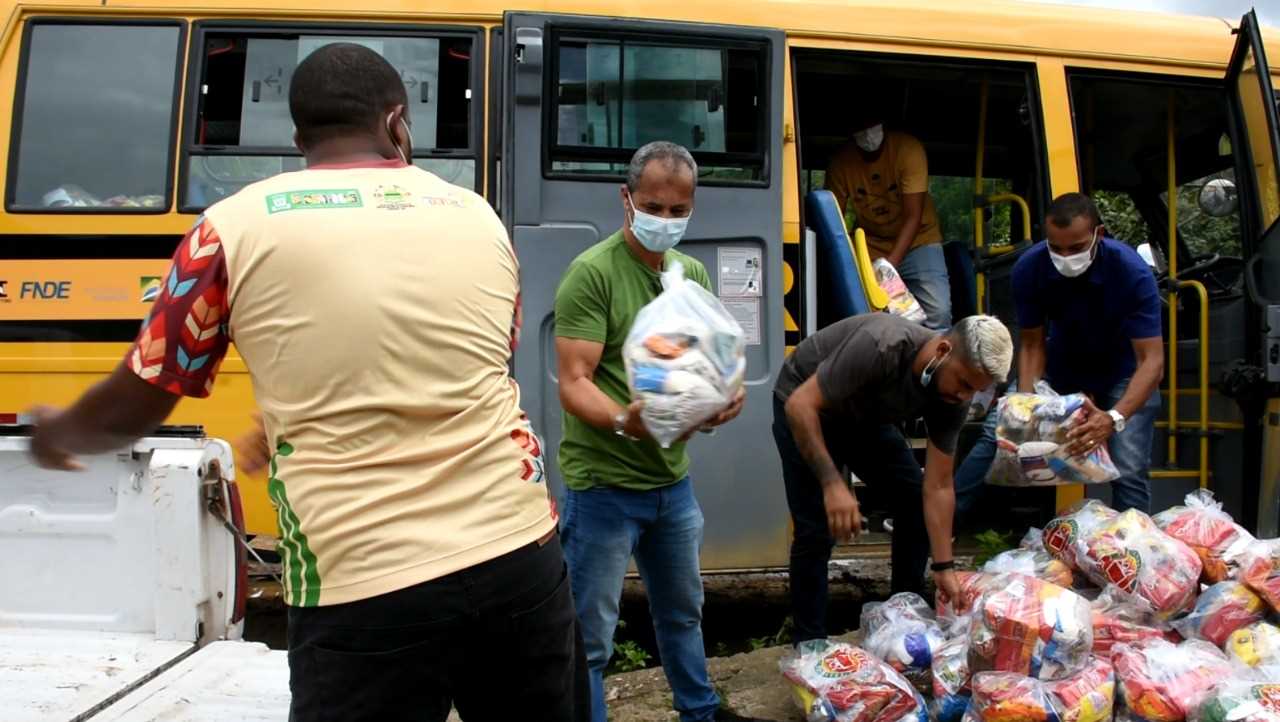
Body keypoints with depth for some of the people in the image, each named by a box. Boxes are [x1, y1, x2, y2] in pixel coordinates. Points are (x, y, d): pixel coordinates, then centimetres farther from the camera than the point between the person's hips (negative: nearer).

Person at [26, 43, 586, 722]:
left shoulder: (237, 228, 0)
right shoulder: (479, 220, 9)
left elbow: (133, 407, 9)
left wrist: (56, 433, 32)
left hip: (366, 592, -3)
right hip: (519, 558, 4)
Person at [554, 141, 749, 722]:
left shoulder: (692, 273, 7)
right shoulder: (592, 272, -15)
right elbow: (573, 384, -20)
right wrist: (622, 421, -39)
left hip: (673, 479, 7)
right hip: (604, 484, -7)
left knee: (682, 612, 25)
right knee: (589, 637, 2)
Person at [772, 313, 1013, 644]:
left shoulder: (953, 397, -18)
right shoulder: (881, 346, -38)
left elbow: (938, 487, -12)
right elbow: (800, 405, -36)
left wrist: (944, 568, -14)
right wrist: (833, 484, -41)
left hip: (865, 416, 6)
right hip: (806, 409, -6)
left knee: (915, 496, -2)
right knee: (817, 531, -13)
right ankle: (809, 644, 2)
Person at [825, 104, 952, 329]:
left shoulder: (909, 149, -20)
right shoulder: (842, 162, -13)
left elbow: (913, 216, -23)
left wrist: (891, 262, -32)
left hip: (916, 240, -2)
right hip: (871, 245, 2)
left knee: (938, 312, -18)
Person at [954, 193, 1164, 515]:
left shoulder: (1132, 272, -33)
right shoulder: (1029, 268, -24)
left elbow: (1151, 361, -34)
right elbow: (1031, 344, -13)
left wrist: (1114, 418, -49)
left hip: (1122, 369, -2)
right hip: (1062, 360, 3)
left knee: (1129, 470, -18)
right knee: (997, 432, -7)